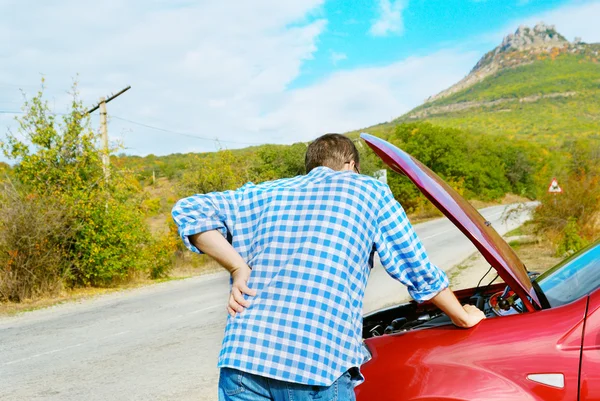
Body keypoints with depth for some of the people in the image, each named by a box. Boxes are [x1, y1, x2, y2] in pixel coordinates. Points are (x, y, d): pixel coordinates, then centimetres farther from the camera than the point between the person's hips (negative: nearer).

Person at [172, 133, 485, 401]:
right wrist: (463, 317, 31)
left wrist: (239, 268, 8)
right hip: (318, 365, -3)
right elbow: (418, 271, 16)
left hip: (242, 356, 3)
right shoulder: (370, 192, 14)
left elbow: (188, 210, 12)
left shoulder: (264, 194, 21)